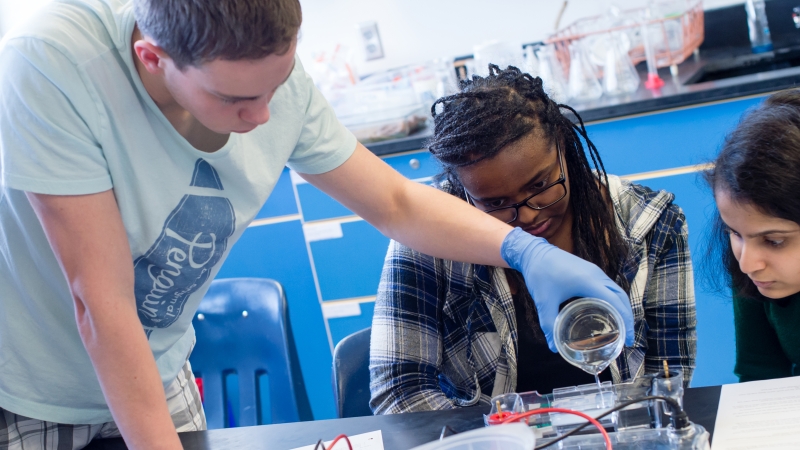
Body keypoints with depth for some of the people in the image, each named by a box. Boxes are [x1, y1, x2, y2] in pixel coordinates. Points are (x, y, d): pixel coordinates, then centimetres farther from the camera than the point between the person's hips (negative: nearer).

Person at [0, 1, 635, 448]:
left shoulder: (273, 75, -17)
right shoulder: (52, 68, -33)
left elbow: (397, 203, -5)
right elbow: (100, 300, -30)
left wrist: (524, 249, -19)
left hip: (157, 376, 4)